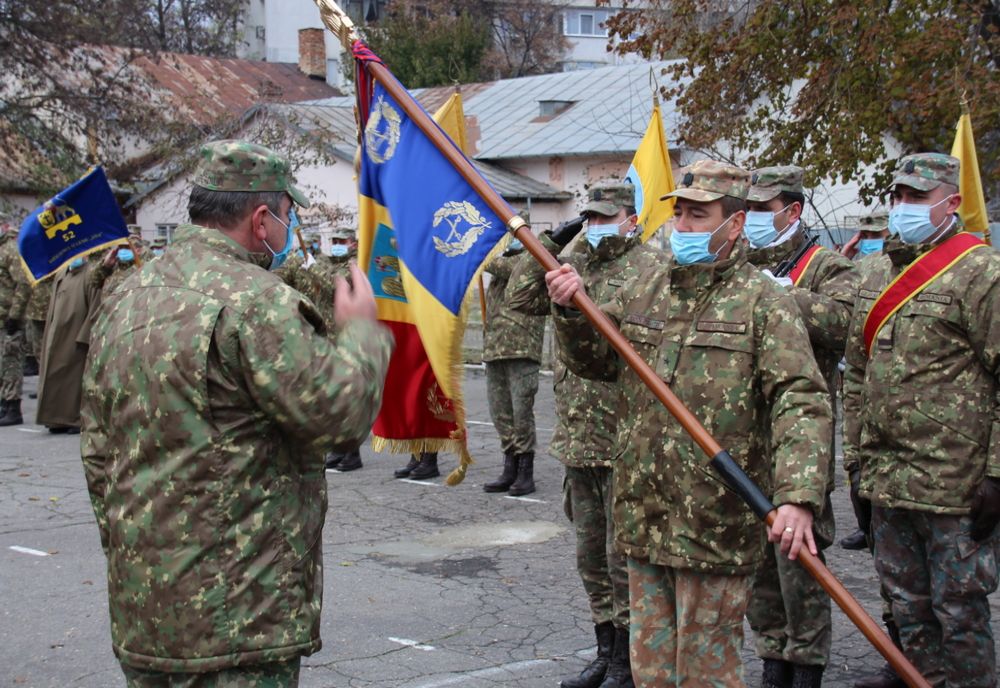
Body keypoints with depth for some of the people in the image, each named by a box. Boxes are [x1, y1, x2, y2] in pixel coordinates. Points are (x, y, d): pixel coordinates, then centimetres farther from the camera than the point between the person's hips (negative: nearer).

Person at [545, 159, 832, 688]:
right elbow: (592, 359, 18)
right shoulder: (643, 291, 12)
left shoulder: (763, 301, -7)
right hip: (644, 518, 6)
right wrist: (570, 311, -4)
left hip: (716, 524, -6)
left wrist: (798, 498, -30)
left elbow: (801, 402, -16)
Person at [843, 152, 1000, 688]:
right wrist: (855, 452, 16)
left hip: (954, 484, -7)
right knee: (908, 604, 16)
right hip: (885, 480, 7)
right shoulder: (877, 273, 13)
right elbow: (856, 370, 19)